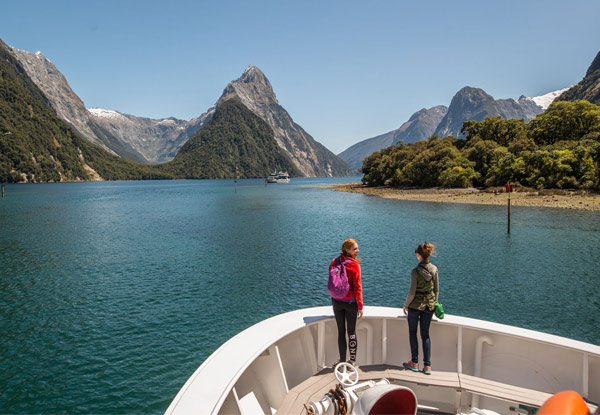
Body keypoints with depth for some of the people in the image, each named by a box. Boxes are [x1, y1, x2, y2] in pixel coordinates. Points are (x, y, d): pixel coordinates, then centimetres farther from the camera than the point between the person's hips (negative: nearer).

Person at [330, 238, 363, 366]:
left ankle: (342, 360, 20)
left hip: (337, 302, 4)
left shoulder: (334, 263, -2)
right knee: (351, 331, 10)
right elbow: (357, 288, -15)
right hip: (351, 302, -3)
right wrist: (360, 307, -9)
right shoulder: (354, 265, -16)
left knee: (341, 331, 12)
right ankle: (352, 359, 21)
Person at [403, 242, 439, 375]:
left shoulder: (415, 271, -20)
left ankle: (414, 363, 18)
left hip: (416, 305, -5)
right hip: (429, 305, 5)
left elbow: (412, 292, -17)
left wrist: (406, 305, -2)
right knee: (425, 334, 12)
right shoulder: (434, 269, -4)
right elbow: (436, 289, 5)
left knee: (412, 333, 12)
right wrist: (434, 302, 19)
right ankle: (427, 366, 13)